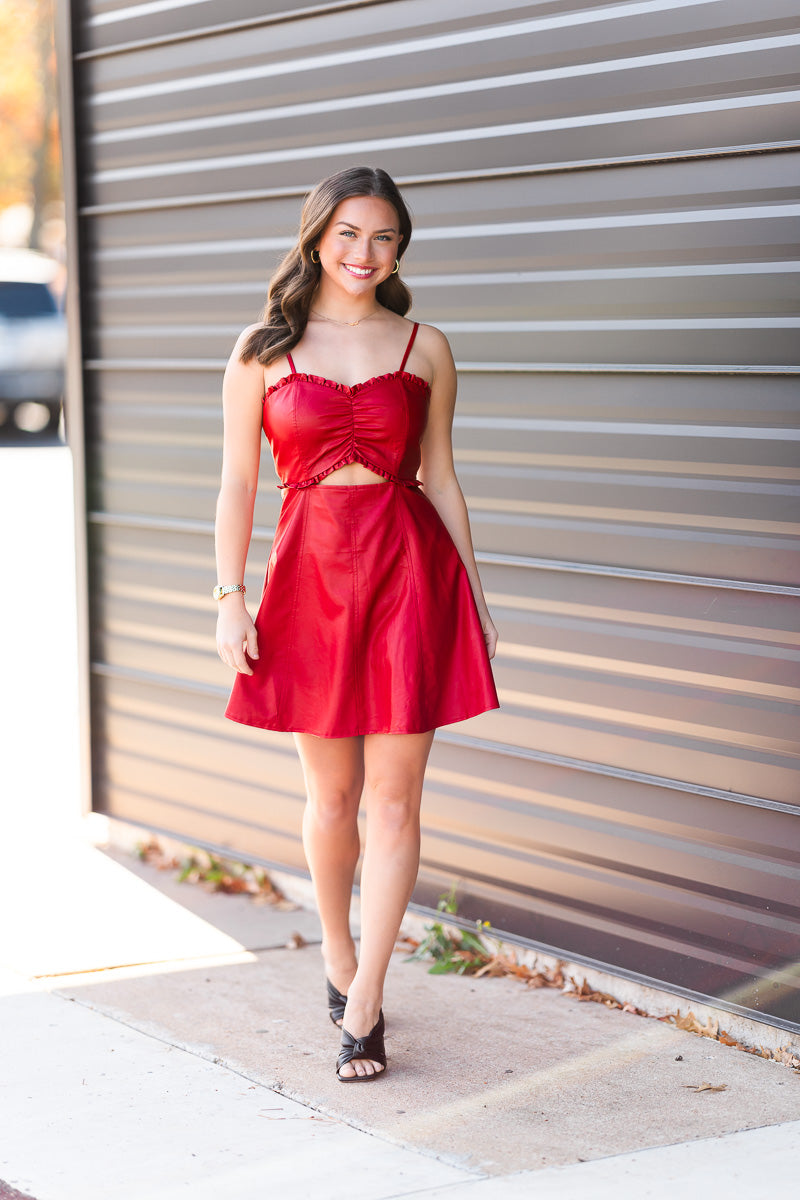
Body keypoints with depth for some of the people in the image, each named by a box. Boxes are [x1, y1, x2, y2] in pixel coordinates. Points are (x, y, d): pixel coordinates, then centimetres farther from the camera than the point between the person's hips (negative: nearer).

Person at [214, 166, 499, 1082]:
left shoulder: (424, 349, 7)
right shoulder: (261, 350, 4)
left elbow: (439, 479, 10)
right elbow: (237, 483, 4)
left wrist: (475, 598, 8)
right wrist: (229, 600, -3)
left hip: (412, 570, 0)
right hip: (310, 572, 0)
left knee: (394, 797, -2)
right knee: (331, 793, 9)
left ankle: (362, 1008, 3)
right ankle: (338, 961, 32)